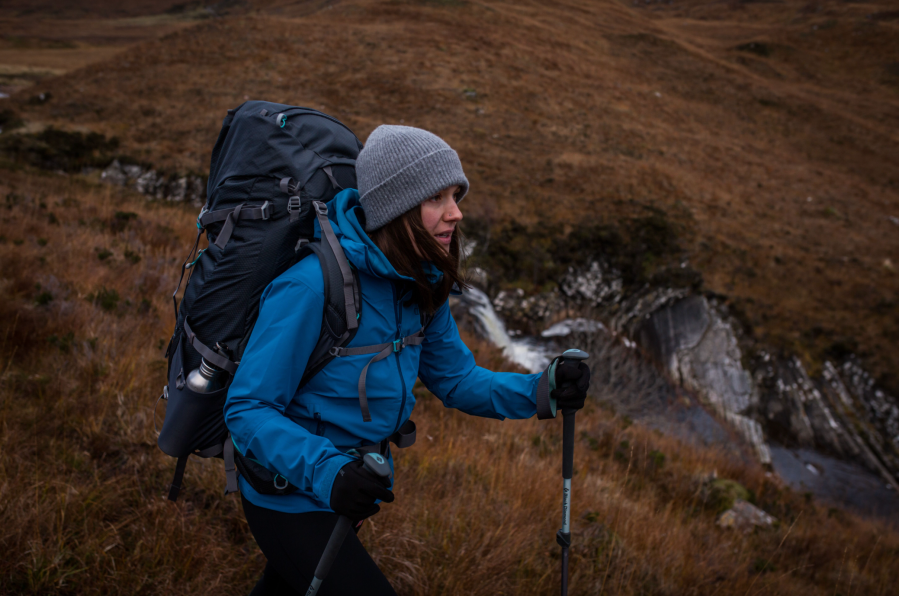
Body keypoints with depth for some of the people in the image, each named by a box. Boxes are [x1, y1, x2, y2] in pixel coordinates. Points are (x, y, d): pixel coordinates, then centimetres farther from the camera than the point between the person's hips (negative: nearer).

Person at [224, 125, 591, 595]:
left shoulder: (421, 283, -5)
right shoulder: (312, 285, -29)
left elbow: (455, 378, 3)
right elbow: (247, 408, -26)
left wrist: (542, 390, -14)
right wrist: (324, 470, -41)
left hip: (352, 486, 8)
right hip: (291, 498, -7)